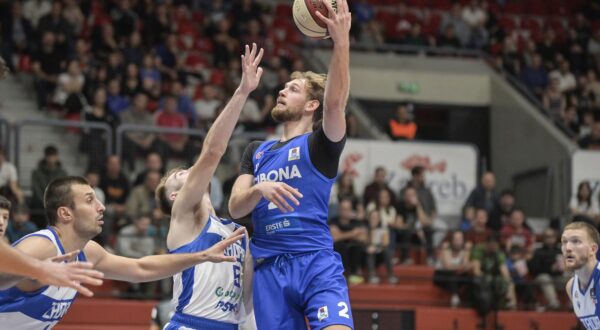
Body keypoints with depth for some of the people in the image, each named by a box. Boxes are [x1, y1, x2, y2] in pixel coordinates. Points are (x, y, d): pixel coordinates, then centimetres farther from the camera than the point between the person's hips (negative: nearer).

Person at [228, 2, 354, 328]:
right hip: (268, 269, 4)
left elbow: (335, 103, -14)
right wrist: (260, 189, -14)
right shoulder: (256, 151, 21)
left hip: (317, 263, -4)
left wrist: (341, 41, -25)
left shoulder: (319, 144, 7)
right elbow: (235, 207, 8)